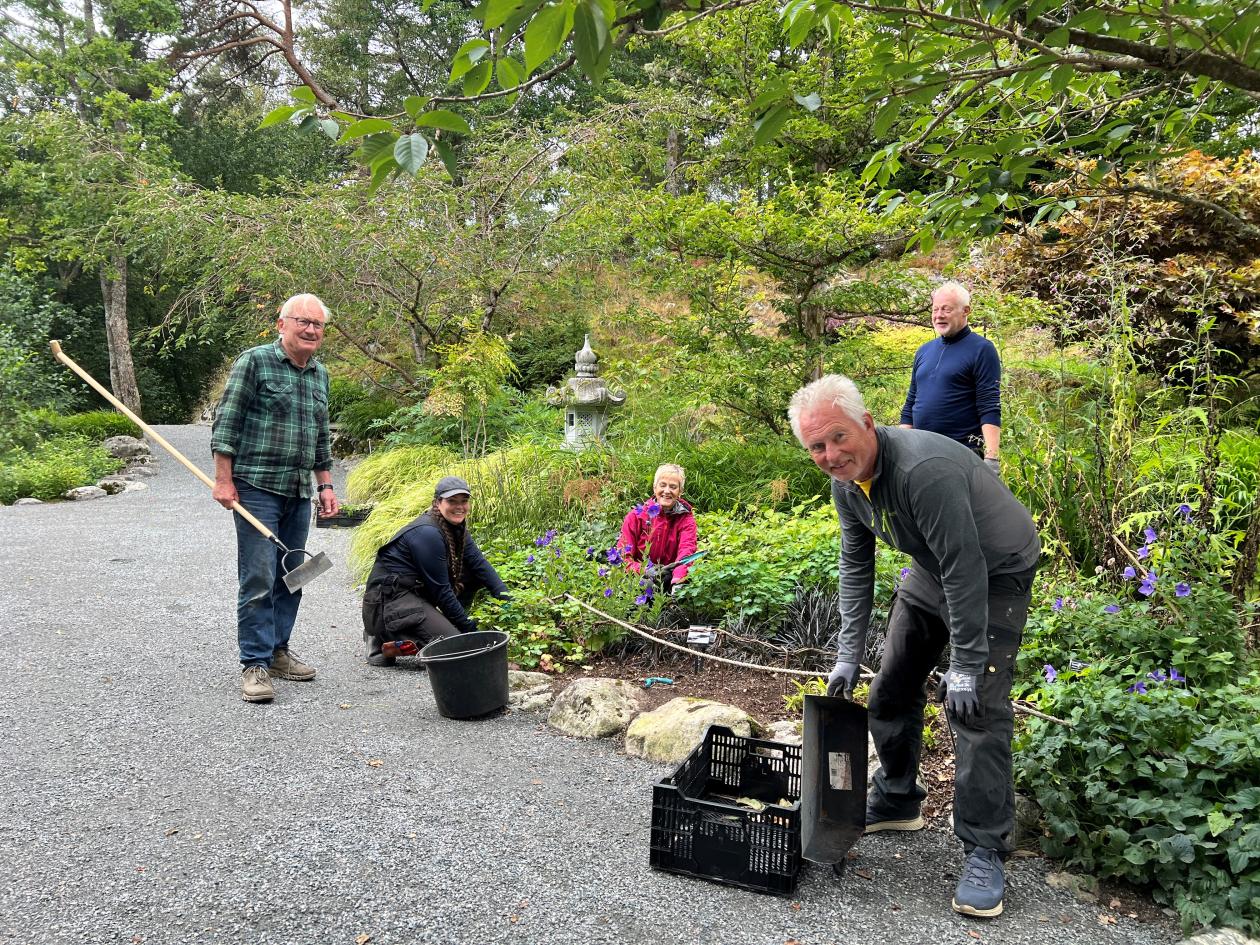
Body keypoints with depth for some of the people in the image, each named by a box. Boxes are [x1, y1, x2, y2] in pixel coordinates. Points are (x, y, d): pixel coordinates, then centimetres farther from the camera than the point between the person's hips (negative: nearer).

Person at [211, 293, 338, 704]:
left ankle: (277, 651, 23)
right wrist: (223, 480, -12)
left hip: (299, 493, 7)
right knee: (258, 579, -7)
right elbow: (226, 423, -7)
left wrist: (326, 485, 18)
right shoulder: (254, 362, -5)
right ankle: (255, 665, -1)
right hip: (257, 487, -7)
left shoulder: (320, 375, 15)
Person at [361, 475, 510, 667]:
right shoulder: (428, 533, -21)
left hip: (418, 592, 10)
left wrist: (506, 597, -9)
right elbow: (440, 589, -19)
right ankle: (385, 641, -7)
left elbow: (479, 563, 4)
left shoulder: (456, 527, 7)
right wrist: (468, 626, -12)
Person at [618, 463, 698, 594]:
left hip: (670, 578, 1)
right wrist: (643, 571, -30)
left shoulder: (686, 518, -1)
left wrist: (678, 577, -42)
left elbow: (687, 549, -20)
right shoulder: (636, 516, -3)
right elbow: (623, 555, -8)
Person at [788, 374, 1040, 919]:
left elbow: (964, 571, -33)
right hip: (931, 571, 8)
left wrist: (965, 669, -28)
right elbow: (855, 564, 1)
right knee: (892, 686, 11)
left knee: (978, 707, -16)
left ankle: (984, 852, -4)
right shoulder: (846, 480, -10)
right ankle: (896, 802, 31)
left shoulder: (924, 469, -37)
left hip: (995, 574, -8)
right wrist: (848, 654, -1)